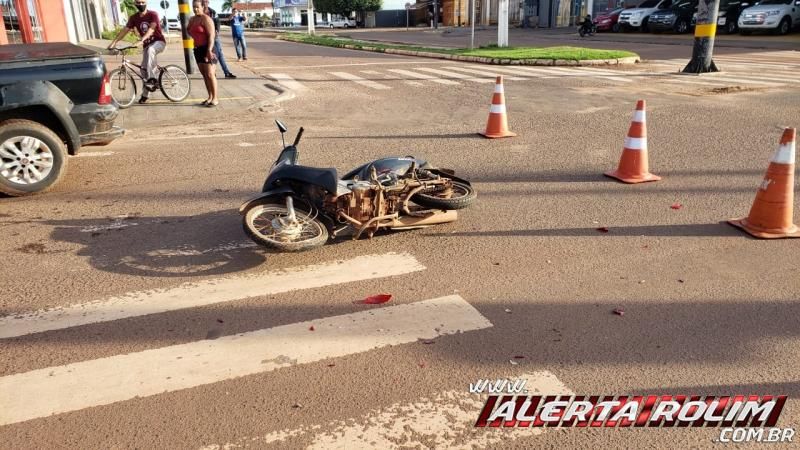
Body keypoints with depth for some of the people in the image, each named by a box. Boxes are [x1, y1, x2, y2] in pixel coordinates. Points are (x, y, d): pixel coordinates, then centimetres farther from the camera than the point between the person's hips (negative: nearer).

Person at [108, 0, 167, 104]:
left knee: (150, 50, -39)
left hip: (159, 42, -5)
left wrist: (141, 40, -44)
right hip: (146, 45, 5)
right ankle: (145, 94, 13)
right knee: (144, 69, 0)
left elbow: (151, 29, -30)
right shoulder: (133, 18, 0)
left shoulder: (153, 14, -14)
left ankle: (152, 79, -37)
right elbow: (124, 30, -5)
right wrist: (113, 42, -17)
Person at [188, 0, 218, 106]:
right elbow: (189, 32, 32)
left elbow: (211, 36, -19)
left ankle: (215, 98, -5)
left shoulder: (206, 19, -10)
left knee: (210, 74, -9)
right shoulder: (192, 19, 14)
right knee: (204, 75, 9)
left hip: (207, 49, -8)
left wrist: (209, 50, -26)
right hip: (197, 49, 8)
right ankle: (210, 97, 15)